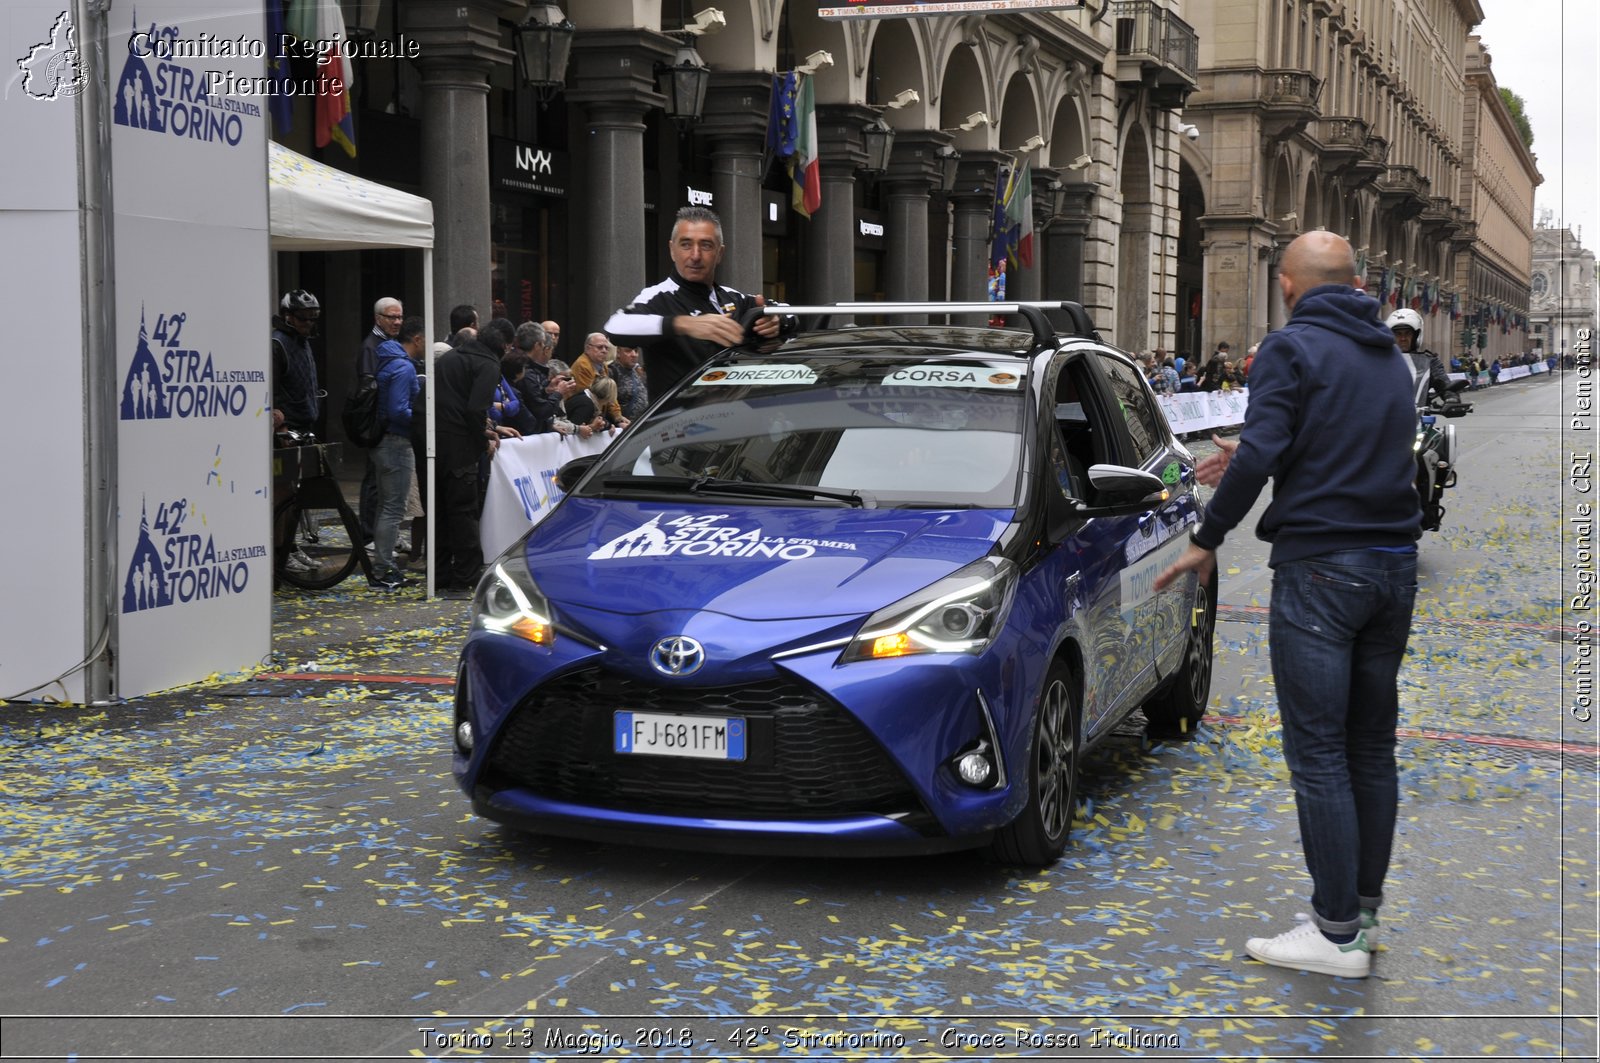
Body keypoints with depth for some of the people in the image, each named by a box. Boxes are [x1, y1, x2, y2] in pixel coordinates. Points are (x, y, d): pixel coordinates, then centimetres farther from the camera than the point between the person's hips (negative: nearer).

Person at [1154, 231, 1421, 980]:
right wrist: (1246, 464, 27)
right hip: (1394, 566, 8)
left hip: (1320, 567, -8)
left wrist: (1206, 539, -6)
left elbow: (1261, 453, -17)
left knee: (1318, 755, -4)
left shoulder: (1291, 347, -7)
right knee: (1372, 747, 14)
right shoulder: (1390, 358, 16)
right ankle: (1364, 908, 23)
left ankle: (1338, 933, -2)